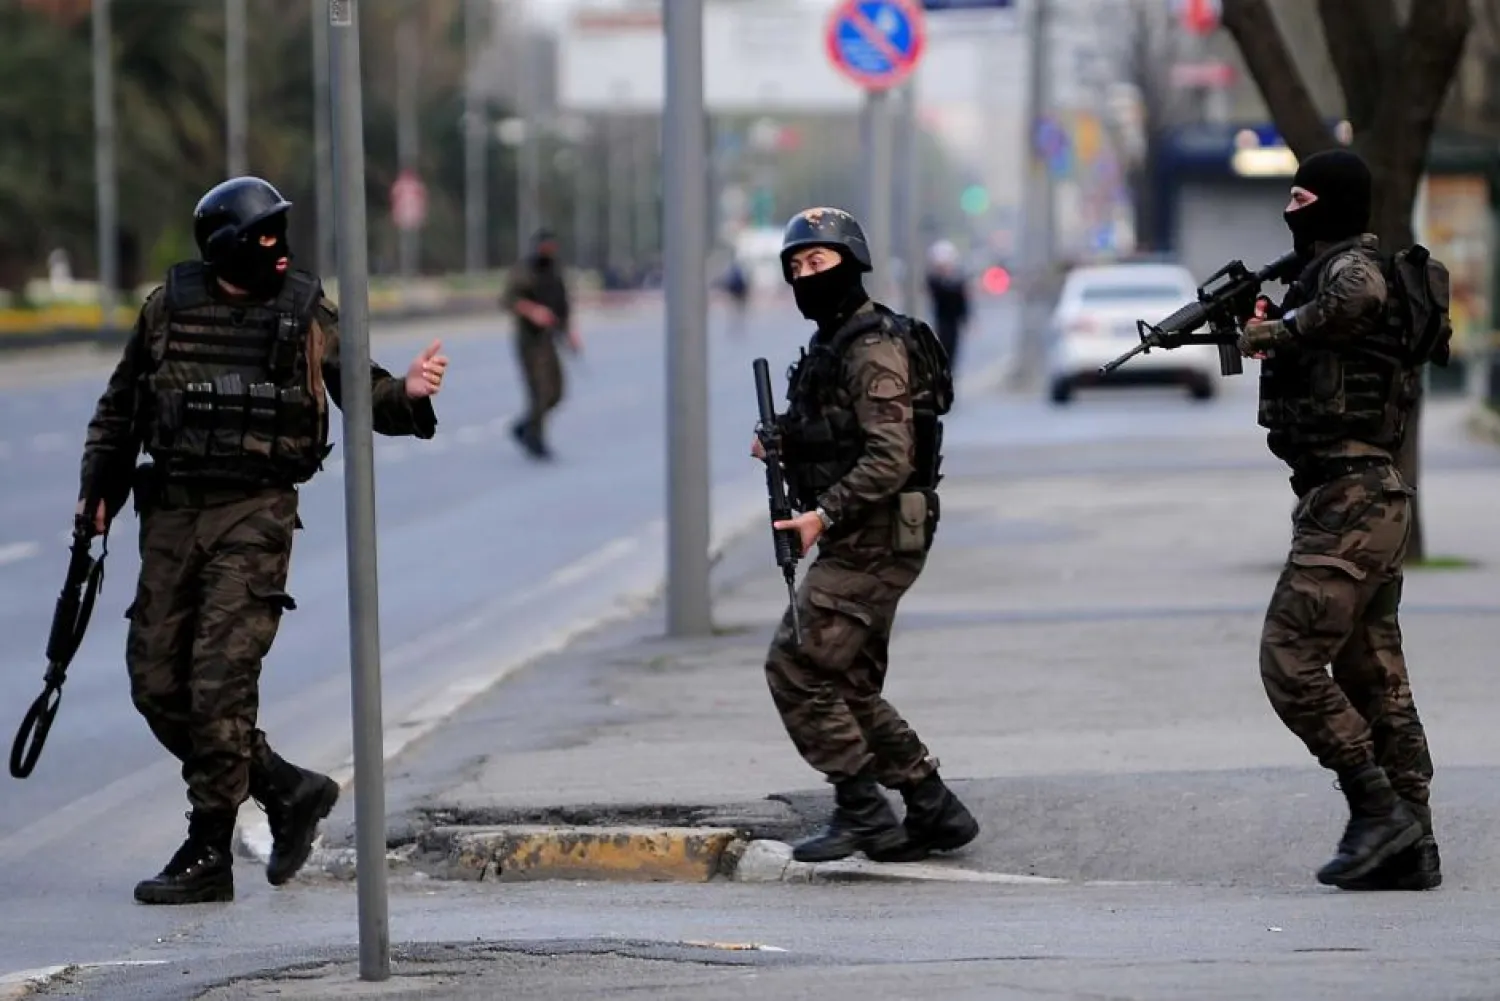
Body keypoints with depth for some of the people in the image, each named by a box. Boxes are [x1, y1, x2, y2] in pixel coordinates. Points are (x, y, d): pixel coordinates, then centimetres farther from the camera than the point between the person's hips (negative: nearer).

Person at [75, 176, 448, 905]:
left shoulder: (307, 313, 0)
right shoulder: (169, 307, 5)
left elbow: (361, 393, 5)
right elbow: (121, 405, 16)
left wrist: (406, 395, -16)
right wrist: (98, 490, 11)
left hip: (254, 516, -4)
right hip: (170, 513, 4)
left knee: (221, 680, -11)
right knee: (157, 682, 4)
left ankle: (208, 856, -4)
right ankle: (286, 789, 20)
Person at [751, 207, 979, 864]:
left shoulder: (874, 349, -15)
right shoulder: (831, 347, 17)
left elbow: (891, 458, -23)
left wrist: (822, 516, -24)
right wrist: (780, 446, 6)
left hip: (874, 543, -10)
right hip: (857, 544, 10)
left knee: (795, 668, -11)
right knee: (850, 687, 13)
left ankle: (862, 811, -5)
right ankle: (934, 810, 17)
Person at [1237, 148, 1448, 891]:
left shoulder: (1351, 265, -10)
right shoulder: (1336, 268, 20)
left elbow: (1358, 295, -29)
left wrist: (1276, 330, -13)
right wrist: (1274, 339, 18)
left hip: (1347, 502, -11)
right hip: (1373, 501, 11)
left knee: (1291, 664, -10)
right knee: (1375, 681, 10)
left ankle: (1379, 811, -9)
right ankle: (1410, 848, 10)